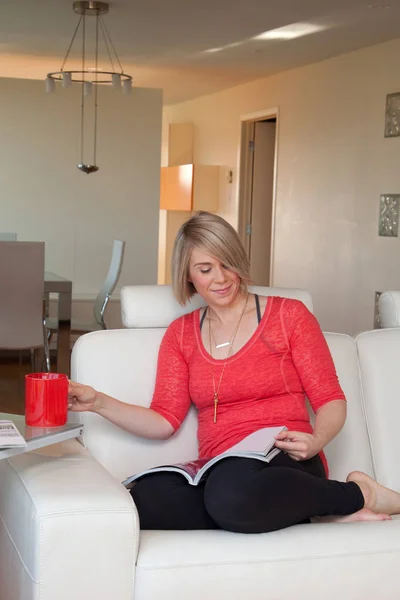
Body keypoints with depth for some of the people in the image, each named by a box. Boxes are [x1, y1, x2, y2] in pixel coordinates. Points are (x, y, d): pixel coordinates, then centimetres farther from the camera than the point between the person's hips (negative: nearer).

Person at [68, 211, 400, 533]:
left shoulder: (289, 314, 6)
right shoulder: (181, 333, 16)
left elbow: (331, 401, 4)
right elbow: (165, 420, 10)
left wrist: (316, 441, -17)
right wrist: (100, 403, -4)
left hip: (285, 468, -4)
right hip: (220, 473, 4)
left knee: (231, 493, -41)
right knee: (145, 498, -31)